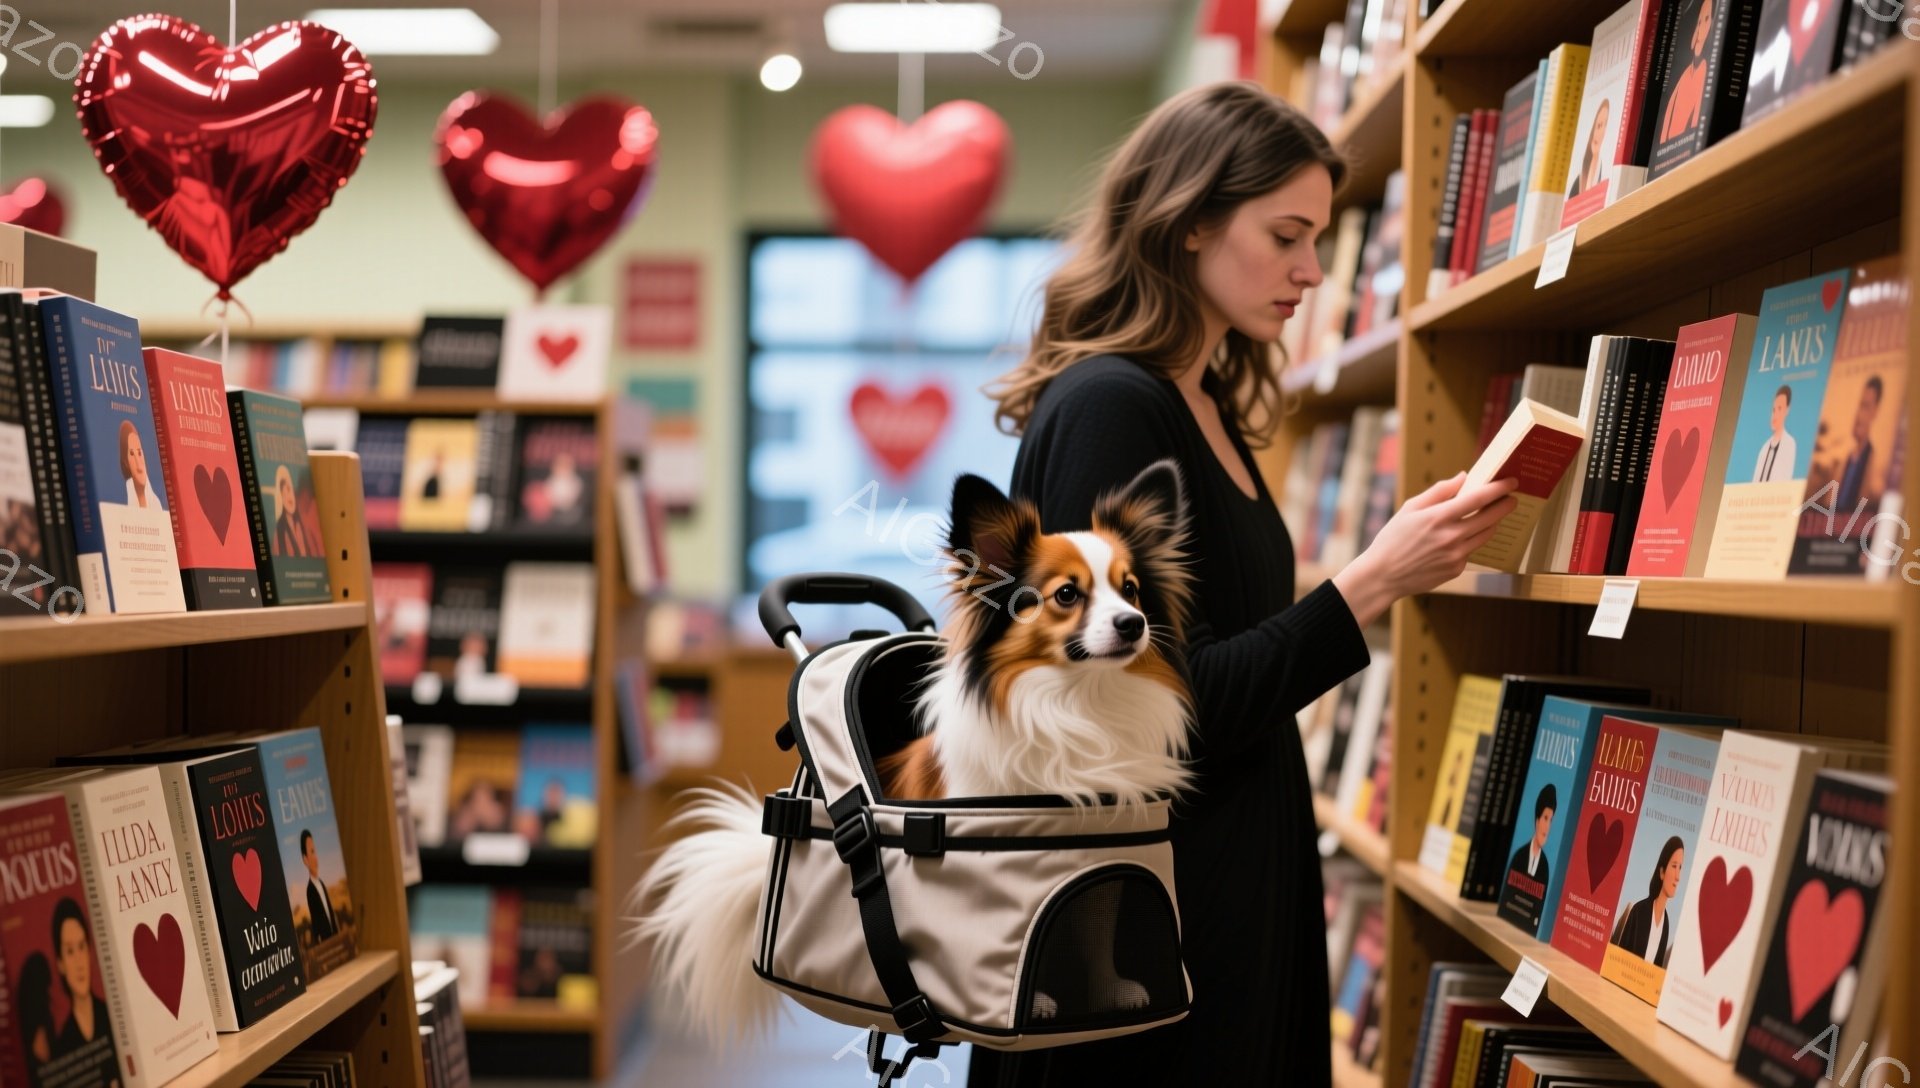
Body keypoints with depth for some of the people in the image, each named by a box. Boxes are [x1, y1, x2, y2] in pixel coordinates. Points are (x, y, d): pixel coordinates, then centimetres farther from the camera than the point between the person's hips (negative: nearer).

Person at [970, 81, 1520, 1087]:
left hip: (1239, 895, 9)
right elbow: (1150, 714, -23)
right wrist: (1372, 584, -21)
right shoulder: (1106, 408, -17)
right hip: (1148, 921, -9)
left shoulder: (1206, 413, 11)